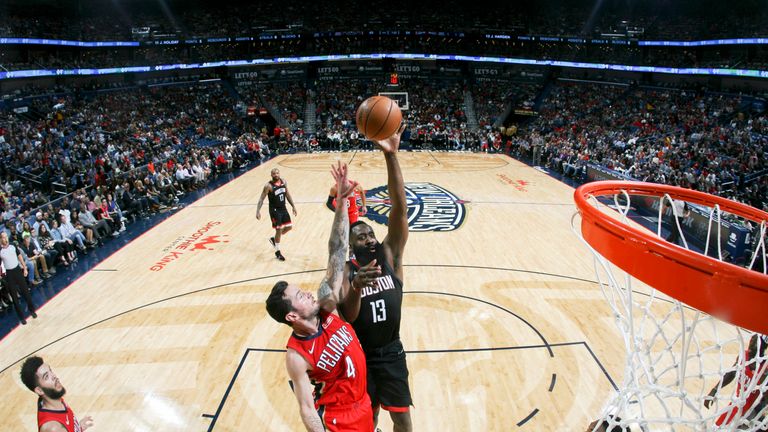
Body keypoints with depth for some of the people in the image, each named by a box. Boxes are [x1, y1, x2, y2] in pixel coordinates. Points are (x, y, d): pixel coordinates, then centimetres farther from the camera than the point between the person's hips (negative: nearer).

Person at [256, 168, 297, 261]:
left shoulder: (283, 182, 0)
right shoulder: (268, 186, -18)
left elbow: (287, 194, 12)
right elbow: (261, 198, -15)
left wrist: (293, 206, 13)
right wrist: (258, 211, -24)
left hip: (283, 208, 7)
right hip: (274, 210, -7)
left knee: (289, 227, 11)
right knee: (279, 229, -5)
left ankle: (274, 239, 34)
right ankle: (277, 252, 11)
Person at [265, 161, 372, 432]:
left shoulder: (327, 309, -16)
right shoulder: (297, 356, -26)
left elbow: (337, 253, -22)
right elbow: (307, 410, -19)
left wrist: (341, 201, -28)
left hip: (363, 404, 6)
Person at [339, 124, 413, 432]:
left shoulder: (389, 255, -11)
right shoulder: (344, 271, -12)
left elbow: (399, 209, -24)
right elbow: (347, 316, -26)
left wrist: (391, 155, -33)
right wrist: (356, 287, -47)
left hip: (391, 352, 1)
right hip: (359, 354, -1)